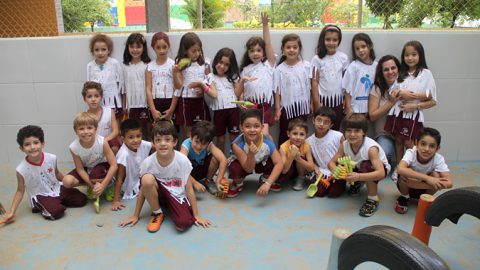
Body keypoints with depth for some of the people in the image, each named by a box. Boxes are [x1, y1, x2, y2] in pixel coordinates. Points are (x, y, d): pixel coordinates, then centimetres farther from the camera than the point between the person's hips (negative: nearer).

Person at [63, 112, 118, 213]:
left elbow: (114, 165, -27)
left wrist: (103, 185, -32)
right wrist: (92, 185, -25)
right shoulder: (74, 147, -24)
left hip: (102, 166, -3)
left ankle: (108, 186, -1)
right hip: (86, 169, 3)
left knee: (96, 174, -36)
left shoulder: (102, 142, -30)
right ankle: (91, 188, 8)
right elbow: (80, 169, -14)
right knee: (67, 181, -20)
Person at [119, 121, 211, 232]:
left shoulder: (182, 160, -21)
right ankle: (157, 213, -6)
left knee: (183, 224, -28)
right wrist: (135, 216, -2)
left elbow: (189, 189, -12)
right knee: (147, 179, -32)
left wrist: (196, 215, -7)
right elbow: (143, 189, -7)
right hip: (158, 194, 1)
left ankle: (171, 208, 8)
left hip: (177, 195, -1)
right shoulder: (148, 162, -18)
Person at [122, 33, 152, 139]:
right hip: (132, 105, 2)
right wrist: (123, 106, 5)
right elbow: (124, 88, 7)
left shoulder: (147, 65, -4)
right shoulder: (125, 66, 4)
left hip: (145, 104, -2)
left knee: (147, 130, 6)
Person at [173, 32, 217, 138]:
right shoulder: (181, 64, -4)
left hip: (200, 100, 2)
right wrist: (175, 72, -21)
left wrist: (203, 88, -13)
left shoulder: (204, 63, 2)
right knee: (188, 129, 6)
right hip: (186, 100, -2)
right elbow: (178, 85, -6)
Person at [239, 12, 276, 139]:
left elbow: (268, 44, -6)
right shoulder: (245, 69, 11)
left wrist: (265, 25, -15)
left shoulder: (268, 65, 5)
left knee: (264, 134, -13)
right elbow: (239, 91, 10)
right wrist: (242, 80, -11)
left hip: (264, 106, -3)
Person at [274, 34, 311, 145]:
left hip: (302, 106, 1)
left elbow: (309, 87, 2)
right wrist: (277, 109, -7)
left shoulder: (306, 65, -2)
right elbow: (277, 91, -4)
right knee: (284, 136, 11)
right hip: (286, 107, -1)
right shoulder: (279, 69, -5)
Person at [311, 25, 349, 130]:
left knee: (335, 129, 11)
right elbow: (314, 81, -5)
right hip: (322, 99, -2)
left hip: (338, 99, 2)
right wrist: (317, 102, -8)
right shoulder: (317, 59, -5)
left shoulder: (343, 58, 1)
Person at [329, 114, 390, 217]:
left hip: (378, 169, -5)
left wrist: (358, 176, -57)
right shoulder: (344, 145, -21)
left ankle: (373, 199, -18)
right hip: (358, 168, 5)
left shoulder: (371, 148, -36)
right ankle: (356, 183, 15)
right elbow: (331, 163, -18)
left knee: (366, 165, -37)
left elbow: (381, 173, -44)